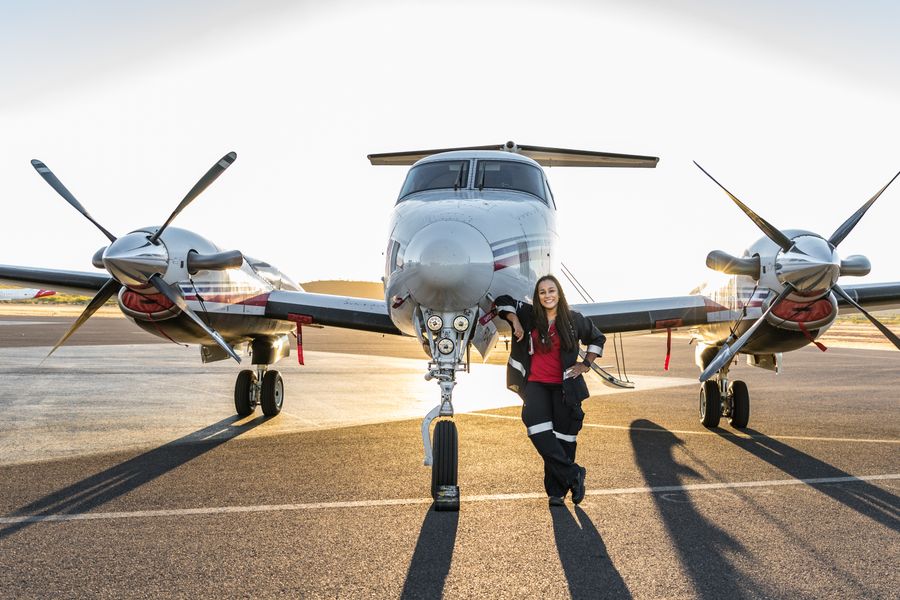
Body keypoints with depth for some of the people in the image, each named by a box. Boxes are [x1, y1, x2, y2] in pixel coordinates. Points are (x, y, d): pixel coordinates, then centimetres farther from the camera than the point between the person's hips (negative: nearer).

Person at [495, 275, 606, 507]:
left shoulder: (574, 319, 3)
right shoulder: (528, 315, 3)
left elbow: (598, 338, 19)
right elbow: (503, 301, 16)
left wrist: (586, 364, 11)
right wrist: (515, 321, 1)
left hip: (565, 385, 0)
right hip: (536, 383, 0)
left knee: (563, 435, -1)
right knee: (537, 427, -22)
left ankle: (557, 490, 11)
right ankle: (573, 475, -13)